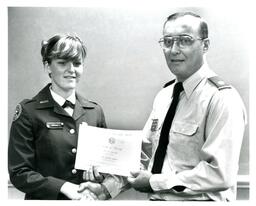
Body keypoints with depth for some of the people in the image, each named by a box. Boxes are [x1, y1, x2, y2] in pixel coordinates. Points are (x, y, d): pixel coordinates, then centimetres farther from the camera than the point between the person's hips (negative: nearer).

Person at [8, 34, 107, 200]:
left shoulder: (95, 111, 8)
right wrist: (64, 187, -15)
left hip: (88, 198, 4)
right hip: (45, 199, -4)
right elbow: (19, 173, -5)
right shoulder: (29, 111, -2)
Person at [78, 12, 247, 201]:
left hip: (196, 199, -5)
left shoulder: (222, 99, -13)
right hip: (156, 198, 5)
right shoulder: (164, 95, 9)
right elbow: (143, 153, 9)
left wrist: (155, 182, -15)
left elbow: (220, 174, -19)